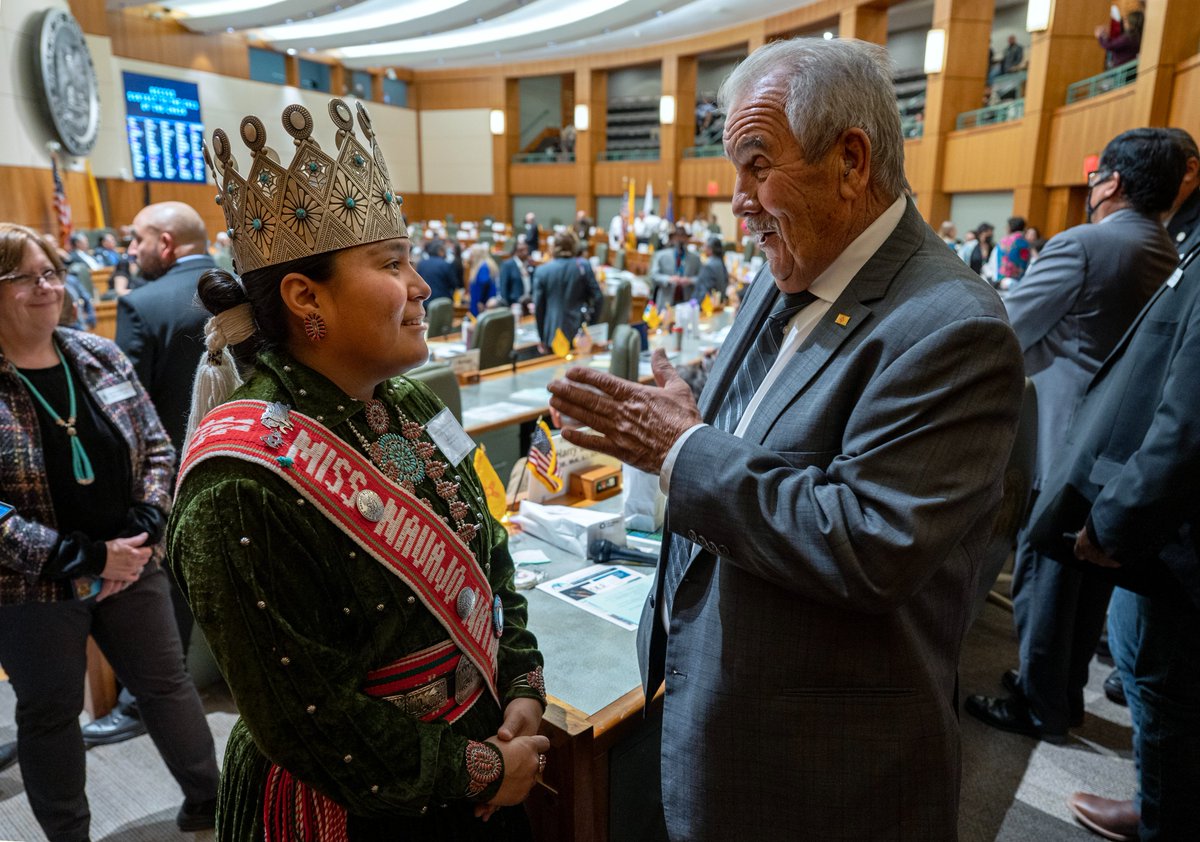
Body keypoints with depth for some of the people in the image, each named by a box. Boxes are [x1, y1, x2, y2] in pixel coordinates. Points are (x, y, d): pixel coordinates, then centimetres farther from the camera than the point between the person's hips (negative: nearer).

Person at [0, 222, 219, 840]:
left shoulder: (101, 356, 0)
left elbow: (157, 447, 4)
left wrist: (144, 529, -10)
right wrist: (81, 558, -20)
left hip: (130, 565, 4)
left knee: (167, 683, 16)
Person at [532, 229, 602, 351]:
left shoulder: (542, 271, -4)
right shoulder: (583, 266, -4)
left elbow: (538, 307, -1)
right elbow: (598, 297, -3)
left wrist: (543, 339, 9)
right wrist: (592, 322, 12)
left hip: (553, 335, 0)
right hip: (580, 332, 0)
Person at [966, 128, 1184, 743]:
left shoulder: (1083, 245, -16)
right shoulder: (1174, 259, 8)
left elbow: (1004, 332, -14)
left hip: (1065, 446, -8)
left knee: (1042, 579, 5)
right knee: (1091, 581, 18)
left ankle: (1039, 706, 19)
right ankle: (1066, 692, 34)